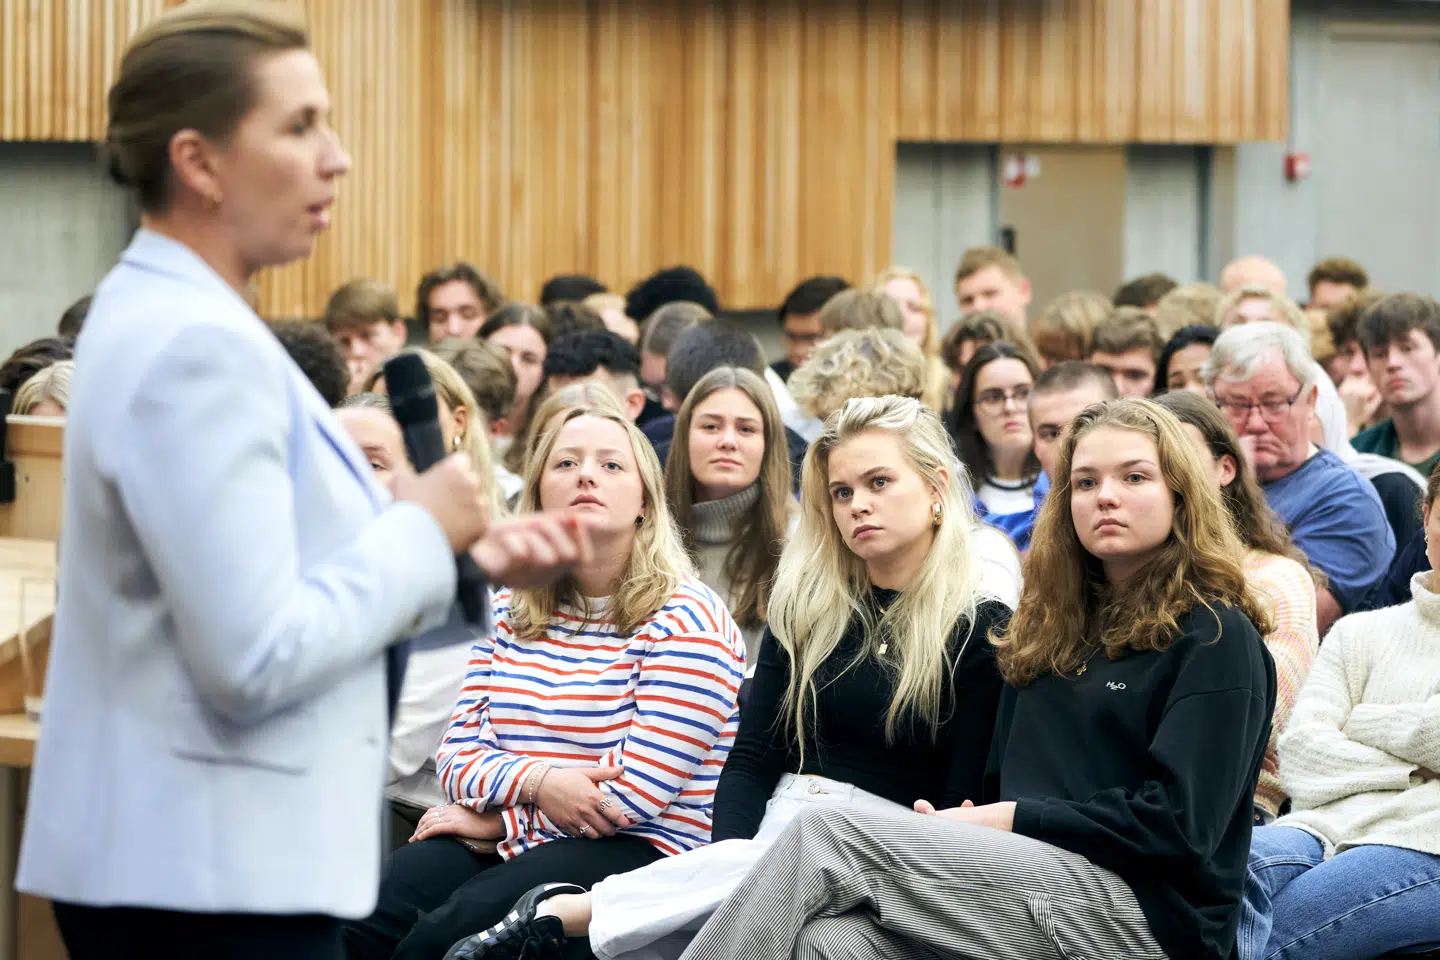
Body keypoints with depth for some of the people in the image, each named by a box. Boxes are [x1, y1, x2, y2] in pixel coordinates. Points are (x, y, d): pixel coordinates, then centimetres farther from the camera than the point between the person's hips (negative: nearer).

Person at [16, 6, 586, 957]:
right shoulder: (197, 345, -19)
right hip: (204, 875, -10)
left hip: (208, 853, 10)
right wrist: (420, 531, -11)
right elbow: (257, 658, -24)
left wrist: (459, 551, 3)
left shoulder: (172, 315, 12)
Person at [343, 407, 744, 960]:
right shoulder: (508, 612, 16)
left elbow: (630, 795, -12)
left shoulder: (686, 620, -5)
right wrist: (536, 781, -14)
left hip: (638, 850, -5)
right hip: (510, 849, 5)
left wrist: (496, 818, -2)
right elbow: (459, 757, 9)